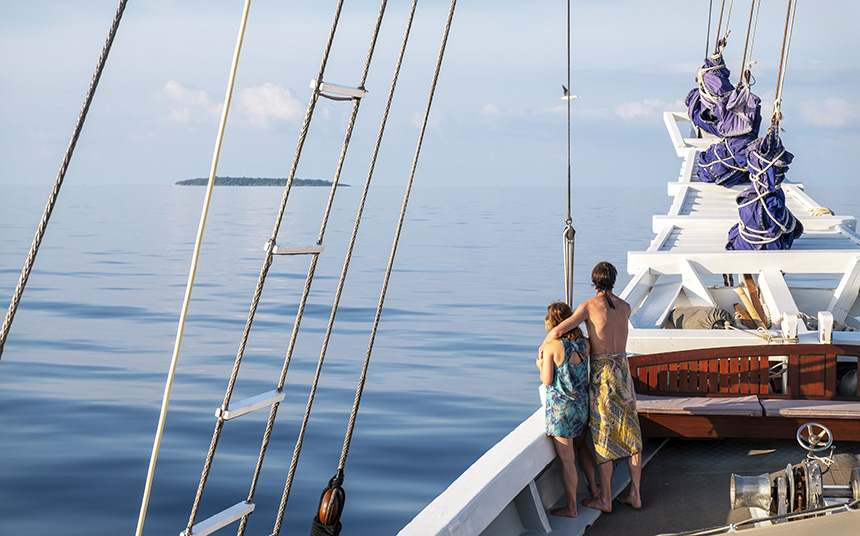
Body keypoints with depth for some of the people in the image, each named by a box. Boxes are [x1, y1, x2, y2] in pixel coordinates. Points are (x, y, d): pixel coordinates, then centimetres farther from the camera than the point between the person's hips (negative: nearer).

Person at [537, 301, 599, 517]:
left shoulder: (550, 346, -20)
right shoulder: (584, 343, -4)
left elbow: (547, 380, -15)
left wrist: (540, 365, 4)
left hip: (560, 407, -6)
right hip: (581, 402, 6)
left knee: (567, 459, 4)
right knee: (581, 445, 30)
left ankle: (571, 507, 15)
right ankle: (593, 487, 45)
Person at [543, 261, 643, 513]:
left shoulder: (589, 306, -12)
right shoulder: (625, 307, 6)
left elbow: (557, 331, -18)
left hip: (601, 372, -5)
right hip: (623, 369, 5)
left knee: (603, 437, 2)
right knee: (629, 433, 11)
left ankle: (605, 499, 9)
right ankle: (635, 494, 16)